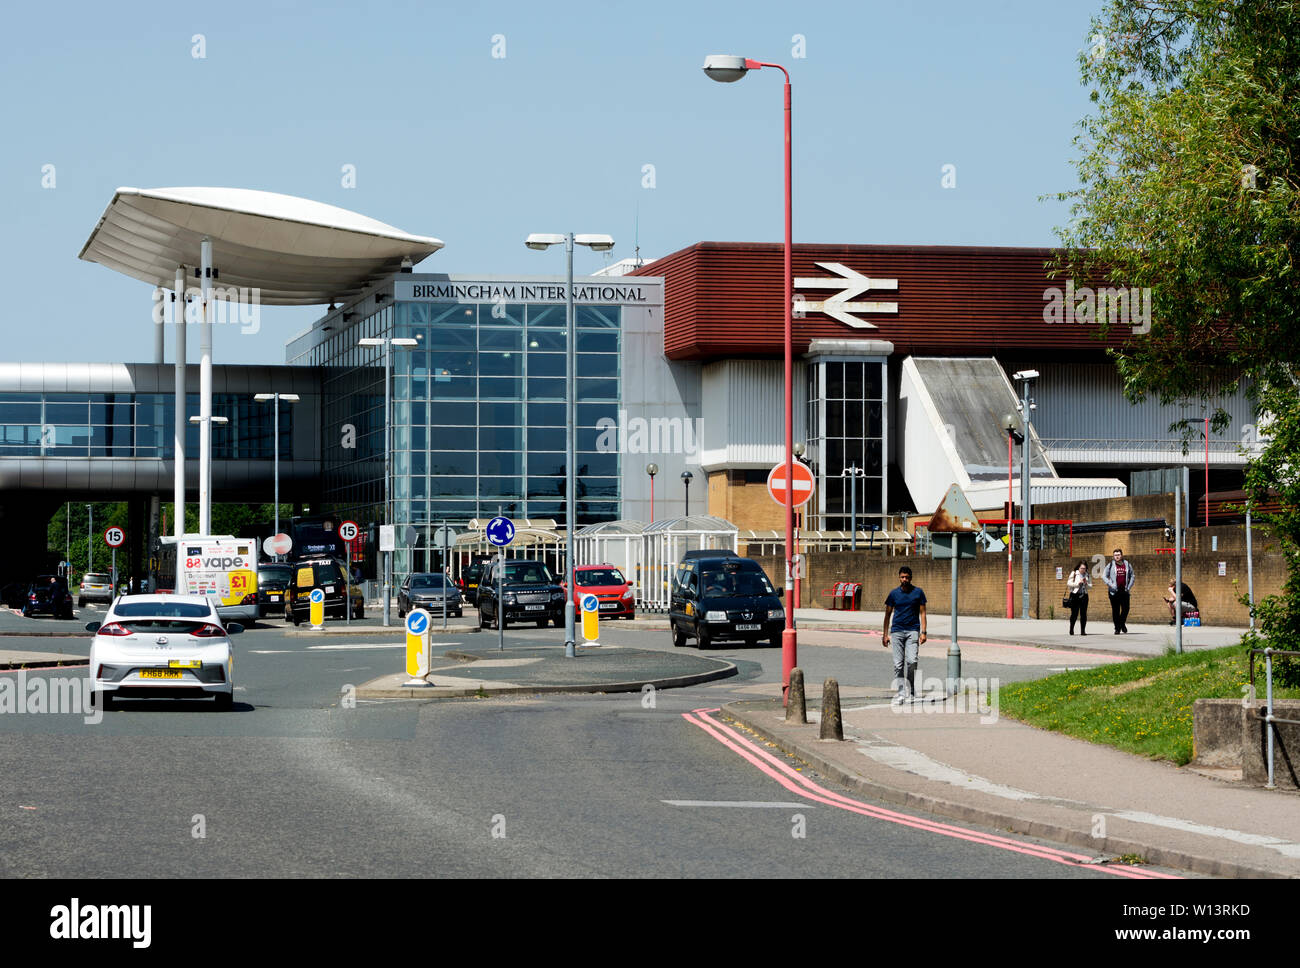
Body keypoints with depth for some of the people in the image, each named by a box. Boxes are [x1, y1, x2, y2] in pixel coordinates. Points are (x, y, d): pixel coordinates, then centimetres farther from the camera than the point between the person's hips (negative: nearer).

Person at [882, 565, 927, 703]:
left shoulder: (918, 593, 4)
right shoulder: (894, 594, 7)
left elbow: (922, 613, 6)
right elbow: (888, 614, 13)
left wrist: (923, 632, -4)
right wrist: (885, 634, 8)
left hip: (912, 631, -1)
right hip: (896, 631, 1)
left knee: (912, 661, -13)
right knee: (898, 664, -2)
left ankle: (911, 690, 6)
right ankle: (900, 693, 1)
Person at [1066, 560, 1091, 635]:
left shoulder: (1087, 575, 11)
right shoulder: (1074, 574, 2)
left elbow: (1090, 586, 11)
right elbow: (1068, 584, -4)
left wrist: (1086, 583, -9)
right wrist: (1078, 583, -13)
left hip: (1084, 595, 3)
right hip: (1075, 595, -2)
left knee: (1083, 614, -2)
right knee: (1074, 613, 0)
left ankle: (1083, 630, 1)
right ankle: (1071, 629, 17)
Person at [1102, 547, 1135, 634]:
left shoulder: (1127, 565, 8)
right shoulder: (1110, 565, 1)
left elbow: (1132, 576, 16)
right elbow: (1104, 576, 1)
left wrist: (1129, 587, 3)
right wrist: (1111, 585, -11)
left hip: (1124, 591, 2)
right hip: (1114, 591, -2)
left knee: (1126, 609, -3)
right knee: (1115, 610, 1)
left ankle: (1122, 624, 21)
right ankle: (1117, 628, 9)